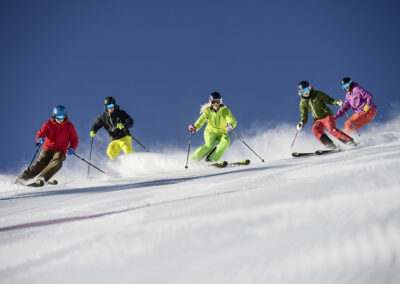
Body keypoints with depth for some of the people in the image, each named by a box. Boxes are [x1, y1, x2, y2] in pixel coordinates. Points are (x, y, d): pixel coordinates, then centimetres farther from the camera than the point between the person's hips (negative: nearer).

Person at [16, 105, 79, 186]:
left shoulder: (69, 126, 3)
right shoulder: (49, 124, 3)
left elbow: (74, 140, 6)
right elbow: (41, 133, -4)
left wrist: (72, 148, -13)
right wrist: (39, 139, -29)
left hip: (60, 150, 0)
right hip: (48, 148, 0)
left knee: (57, 163, -30)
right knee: (40, 164, -16)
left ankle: (42, 178, -41)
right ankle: (21, 178, -9)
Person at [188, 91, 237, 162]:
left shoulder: (225, 110, -12)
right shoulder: (208, 111, -10)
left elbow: (233, 121, -26)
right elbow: (200, 121, -17)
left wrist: (231, 125, -51)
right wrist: (195, 127, -40)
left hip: (222, 133, 1)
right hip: (210, 132, -1)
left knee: (226, 140, -31)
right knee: (209, 146, -28)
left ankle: (211, 158, -28)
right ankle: (193, 159, -16)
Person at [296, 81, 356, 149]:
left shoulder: (318, 94, -3)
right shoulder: (303, 103, 4)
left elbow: (329, 100, 4)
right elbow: (304, 117, 8)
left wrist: (336, 102, -16)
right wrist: (301, 123, -12)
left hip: (327, 116, -3)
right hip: (318, 120, 3)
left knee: (332, 130, -25)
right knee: (315, 129, -28)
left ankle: (349, 140, -16)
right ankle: (329, 144, -30)